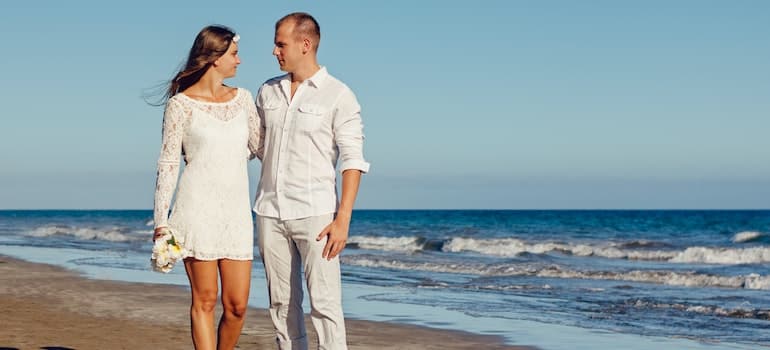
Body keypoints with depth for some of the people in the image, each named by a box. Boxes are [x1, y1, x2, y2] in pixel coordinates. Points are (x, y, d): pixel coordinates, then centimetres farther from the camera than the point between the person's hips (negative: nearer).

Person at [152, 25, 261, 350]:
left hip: (237, 212, 4)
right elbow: (168, 163, -2)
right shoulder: (180, 104, -2)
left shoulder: (243, 98, 12)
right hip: (198, 209, -4)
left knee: (237, 305, 1)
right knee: (205, 301, -1)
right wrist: (161, 220, -6)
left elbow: (261, 148, 13)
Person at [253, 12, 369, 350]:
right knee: (281, 302, 8)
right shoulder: (268, 92, 11)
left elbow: (353, 160, -8)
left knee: (324, 302, -8)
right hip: (270, 212, 5)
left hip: (314, 213, -5)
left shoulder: (338, 96, -4)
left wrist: (343, 219, -14)